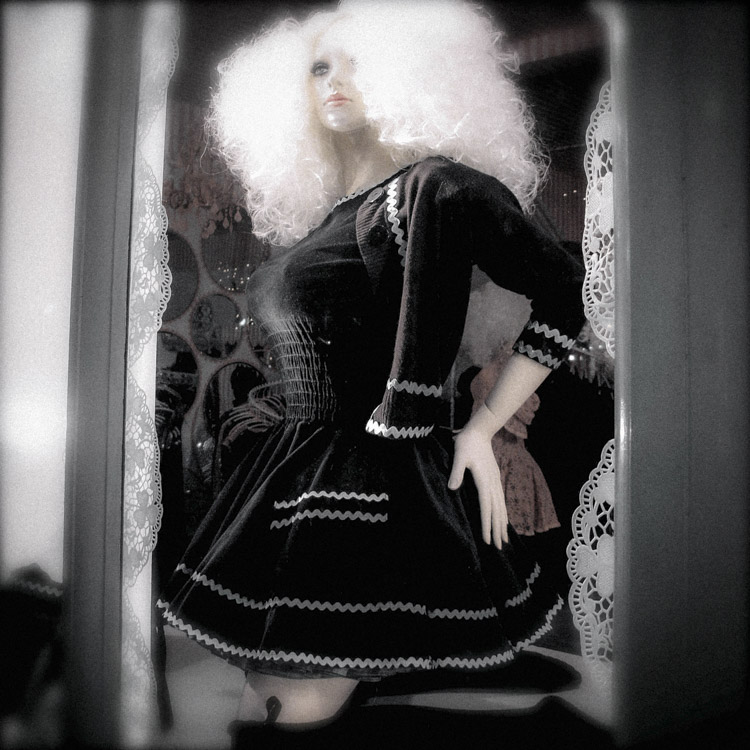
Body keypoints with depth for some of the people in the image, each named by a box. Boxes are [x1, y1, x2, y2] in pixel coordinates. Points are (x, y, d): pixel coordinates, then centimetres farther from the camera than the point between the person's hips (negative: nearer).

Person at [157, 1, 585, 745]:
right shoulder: (319, 215, 17)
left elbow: (564, 297, -9)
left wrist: (481, 430, -9)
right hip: (294, 483, 8)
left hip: (377, 490, -8)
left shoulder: (432, 189, -7)